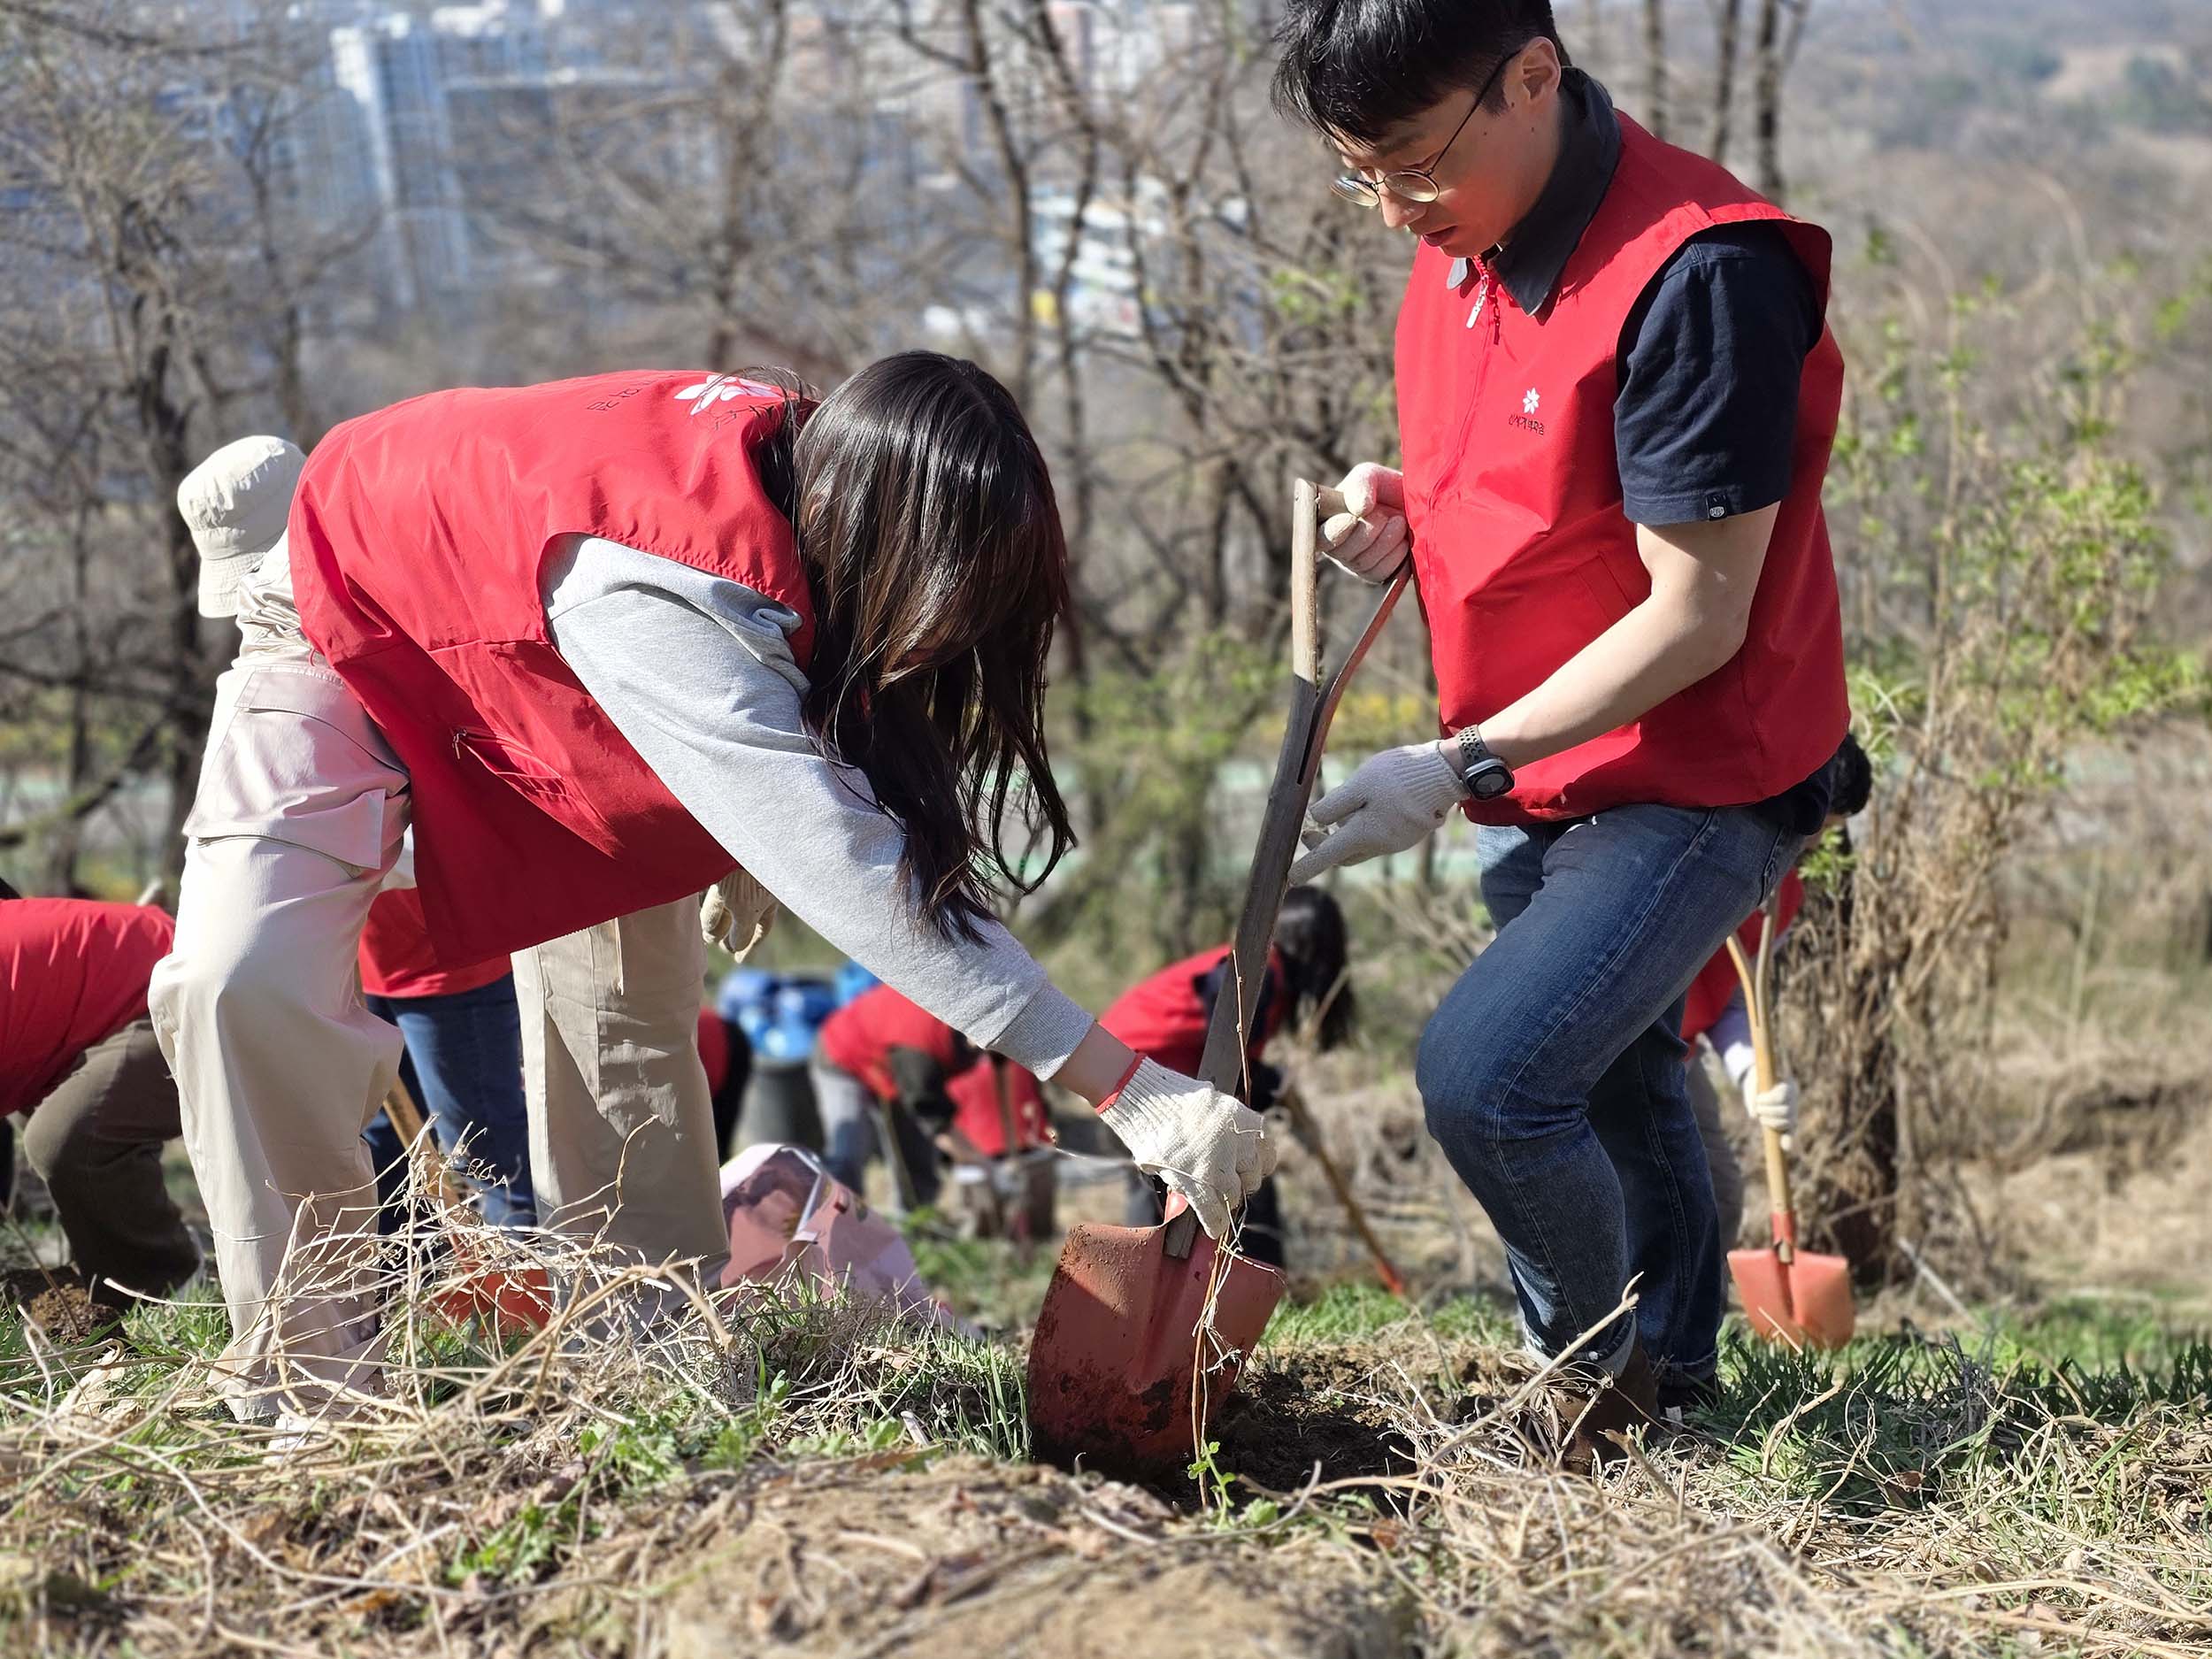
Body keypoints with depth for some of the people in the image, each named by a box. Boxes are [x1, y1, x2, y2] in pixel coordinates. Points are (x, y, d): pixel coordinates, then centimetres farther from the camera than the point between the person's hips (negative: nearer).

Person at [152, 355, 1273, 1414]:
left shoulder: (805, 462, -23)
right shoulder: (655, 586, -46)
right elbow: (844, 862, -49)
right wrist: (1130, 1091, -51)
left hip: (529, 655, 7)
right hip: (348, 634, -7)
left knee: (635, 1013, -1)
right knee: (245, 982, -24)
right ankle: (308, 1393, -11)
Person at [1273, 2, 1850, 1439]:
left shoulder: (1698, 275, -27)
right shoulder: (1462, 237, 1)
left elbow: (1695, 618, -25)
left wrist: (1460, 767, -25)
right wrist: (1402, 506, -4)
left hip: (1699, 783, -9)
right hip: (1534, 774, 9)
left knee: (1486, 1077, -22)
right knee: (1613, 1094, 22)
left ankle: (1605, 1370, 5)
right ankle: (1676, 1378, 42)